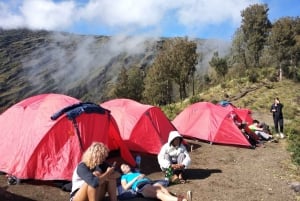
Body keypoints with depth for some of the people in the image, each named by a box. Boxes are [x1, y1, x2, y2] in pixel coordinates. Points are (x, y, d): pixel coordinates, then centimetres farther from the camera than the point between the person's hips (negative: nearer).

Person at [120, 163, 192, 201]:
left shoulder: (137, 173, 42)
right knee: (158, 192, -35)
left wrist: (144, 176, 9)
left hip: (149, 182, 5)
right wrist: (136, 178, 5)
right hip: (140, 186, -5)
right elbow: (125, 187, 9)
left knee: (161, 187, -32)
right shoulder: (124, 177, 29)